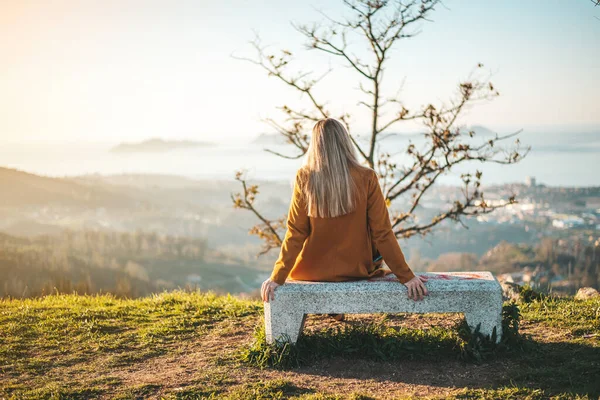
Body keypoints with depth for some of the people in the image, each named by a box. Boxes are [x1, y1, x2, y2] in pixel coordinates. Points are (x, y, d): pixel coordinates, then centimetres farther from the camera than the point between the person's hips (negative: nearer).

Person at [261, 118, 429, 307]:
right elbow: (382, 233, -14)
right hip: (356, 270, 0)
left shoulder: (304, 178, -14)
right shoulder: (366, 178, -14)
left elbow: (295, 234, -14)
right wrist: (407, 276, -8)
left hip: (314, 271, 1)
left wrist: (277, 278, -8)